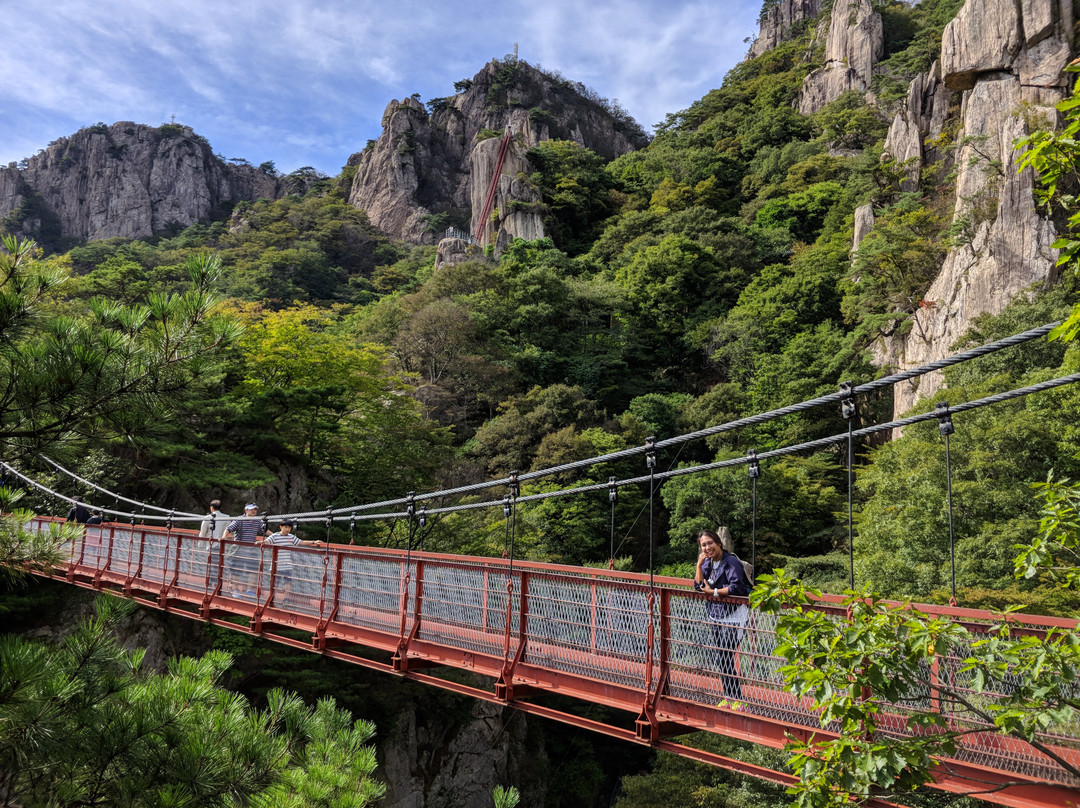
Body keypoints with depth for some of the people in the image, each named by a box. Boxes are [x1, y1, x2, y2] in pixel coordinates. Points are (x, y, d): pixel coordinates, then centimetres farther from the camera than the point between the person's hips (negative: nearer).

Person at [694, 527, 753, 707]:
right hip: (716, 615, 8)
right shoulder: (708, 562, 8)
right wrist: (699, 565, -6)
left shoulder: (731, 561, -15)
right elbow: (698, 585, 5)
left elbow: (737, 588, -24)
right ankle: (728, 698, 24)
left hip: (733, 617, -8)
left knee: (726, 659, -8)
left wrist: (713, 592, -16)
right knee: (721, 660, 13)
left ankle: (738, 700, 3)